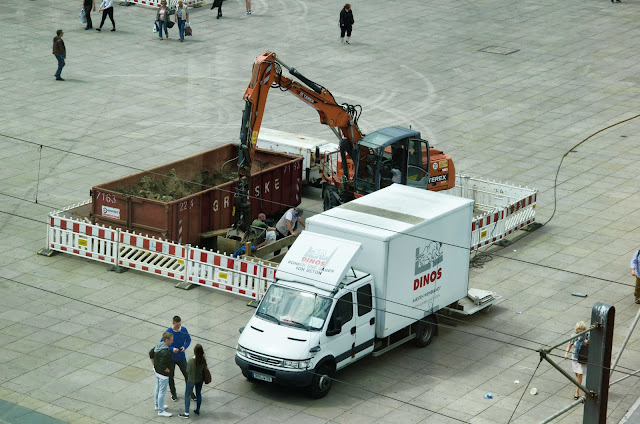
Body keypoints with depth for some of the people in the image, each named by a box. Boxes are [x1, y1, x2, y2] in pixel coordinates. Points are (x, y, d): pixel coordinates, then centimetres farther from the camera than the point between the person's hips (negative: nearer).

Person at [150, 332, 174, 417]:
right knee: (162, 392, 2)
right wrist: (168, 370, -15)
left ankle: (157, 406, 41)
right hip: (163, 374, -10)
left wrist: (154, 365, 18)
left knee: (157, 389, 24)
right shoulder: (165, 352, -32)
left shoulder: (158, 346, -2)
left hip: (157, 371, 10)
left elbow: (151, 354, 13)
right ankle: (160, 411, 12)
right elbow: (162, 365, -33)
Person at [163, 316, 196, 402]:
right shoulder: (168, 332, -19)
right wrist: (172, 349, -28)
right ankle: (173, 393, 32)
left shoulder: (183, 330, -9)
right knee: (170, 376, 12)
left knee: (187, 375, 7)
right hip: (171, 358, -2)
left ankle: (190, 392, 26)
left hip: (181, 358, 2)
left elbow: (188, 339, 6)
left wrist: (185, 346, -15)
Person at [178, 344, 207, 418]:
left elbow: (188, 371, -20)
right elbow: (204, 370, -2)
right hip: (200, 379, 5)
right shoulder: (203, 360, -14)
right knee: (198, 393, 22)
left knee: (187, 395, 10)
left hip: (191, 380, -5)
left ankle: (186, 413, 10)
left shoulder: (191, 360, -28)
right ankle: (197, 410, 35)